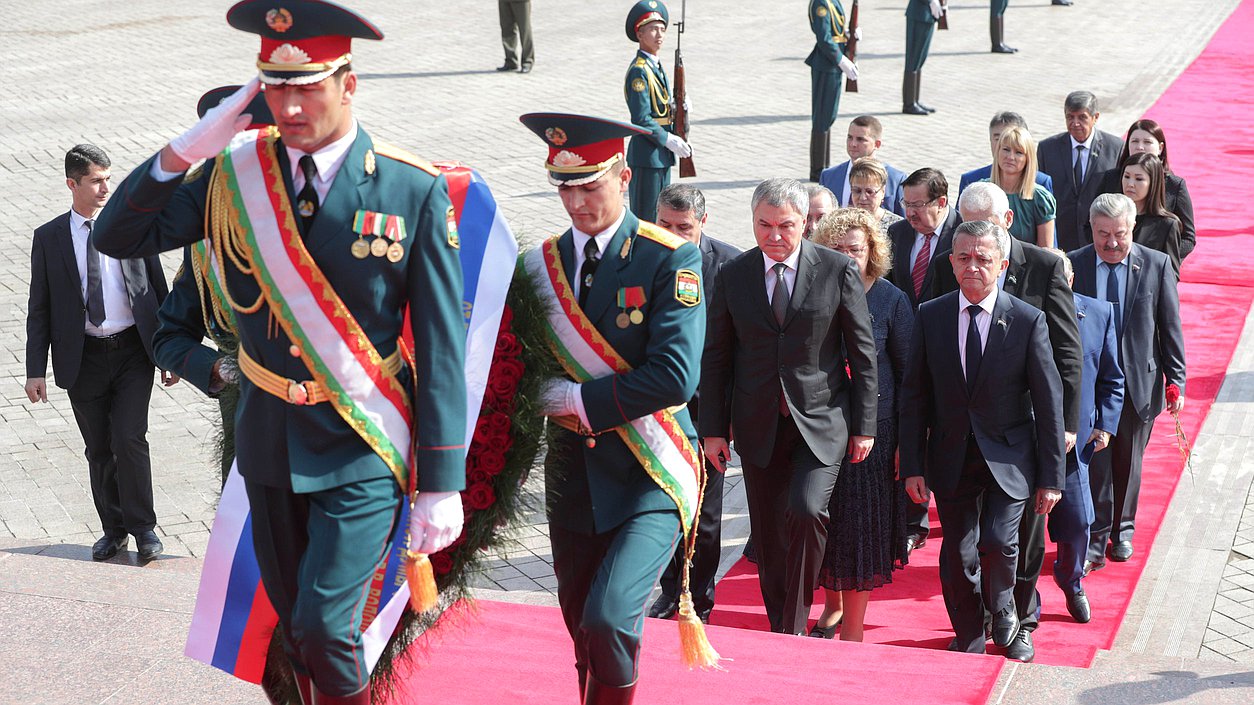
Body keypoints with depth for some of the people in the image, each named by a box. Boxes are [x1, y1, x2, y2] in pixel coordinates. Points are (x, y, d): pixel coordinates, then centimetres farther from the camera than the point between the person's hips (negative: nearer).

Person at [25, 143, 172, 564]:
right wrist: (36, 369, -2)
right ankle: (113, 529, 24)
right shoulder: (49, 238, 1)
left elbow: (159, 289, 6)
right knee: (98, 450, 9)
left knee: (129, 439, -10)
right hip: (82, 356, 1)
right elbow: (39, 307, 3)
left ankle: (143, 528, 5)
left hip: (133, 351, -1)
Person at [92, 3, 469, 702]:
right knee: (293, 625, 15)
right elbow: (119, 238, -1)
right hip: (269, 441, 4)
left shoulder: (415, 191, -11)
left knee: (324, 628, -13)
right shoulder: (236, 175, -1)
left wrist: (442, 485, -9)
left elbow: (441, 349, -9)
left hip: (361, 451, -4)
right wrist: (184, 151, -16)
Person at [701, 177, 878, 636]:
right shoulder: (733, 276, 3)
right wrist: (713, 429, 4)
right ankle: (779, 632, 23)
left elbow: (863, 353, 1)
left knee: (806, 512, -20)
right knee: (768, 537, 7)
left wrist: (864, 425, -1)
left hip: (821, 422, -2)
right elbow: (716, 358, 7)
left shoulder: (838, 271, -3)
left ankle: (795, 627, -5)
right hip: (759, 426, 3)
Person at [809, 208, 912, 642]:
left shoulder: (891, 301, -5)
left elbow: (909, 375, -3)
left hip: (872, 434, -3)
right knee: (821, 524, 11)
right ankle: (833, 605, 35)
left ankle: (852, 630, 15)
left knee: (862, 527, 3)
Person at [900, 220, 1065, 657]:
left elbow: (1049, 403, -4)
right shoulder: (930, 317, 0)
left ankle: (1003, 609, 14)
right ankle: (969, 638, 28)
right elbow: (914, 396, 3)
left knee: (997, 541, -17)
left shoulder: (1028, 321, -6)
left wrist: (1051, 476, -6)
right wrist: (912, 465, -1)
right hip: (951, 457, 2)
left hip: (1008, 458, -2)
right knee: (957, 554, 6)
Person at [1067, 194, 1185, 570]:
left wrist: (1175, 381, -1)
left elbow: (1170, 328, 1)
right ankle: (1095, 541, 6)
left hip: (1139, 382, 1)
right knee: (1093, 463, -3)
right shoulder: (1072, 265, -3)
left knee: (1128, 464, 14)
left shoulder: (1157, 265, -2)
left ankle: (1122, 530, 33)